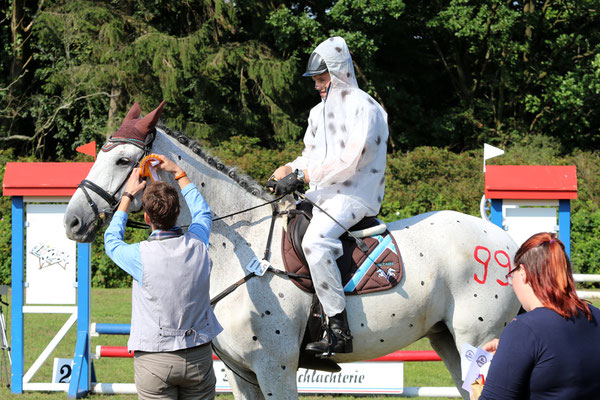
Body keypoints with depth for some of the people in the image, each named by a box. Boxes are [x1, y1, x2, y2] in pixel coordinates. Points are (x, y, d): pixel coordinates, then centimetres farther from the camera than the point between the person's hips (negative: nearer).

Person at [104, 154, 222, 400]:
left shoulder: (140, 256, -16)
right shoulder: (197, 245, -6)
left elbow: (112, 241, 9)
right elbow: (203, 213, 19)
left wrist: (128, 195, 16)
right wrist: (178, 173, 27)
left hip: (154, 360, -3)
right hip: (199, 356, 3)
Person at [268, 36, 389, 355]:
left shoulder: (364, 108, -9)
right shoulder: (319, 112, 19)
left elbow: (348, 162, -18)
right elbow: (309, 156, 21)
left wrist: (302, 177, -19)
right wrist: (288, 172, -2)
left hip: (354, 196, -10)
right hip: (321, 195, 10)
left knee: (315, 241, -33)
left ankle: (340, 331, -34)